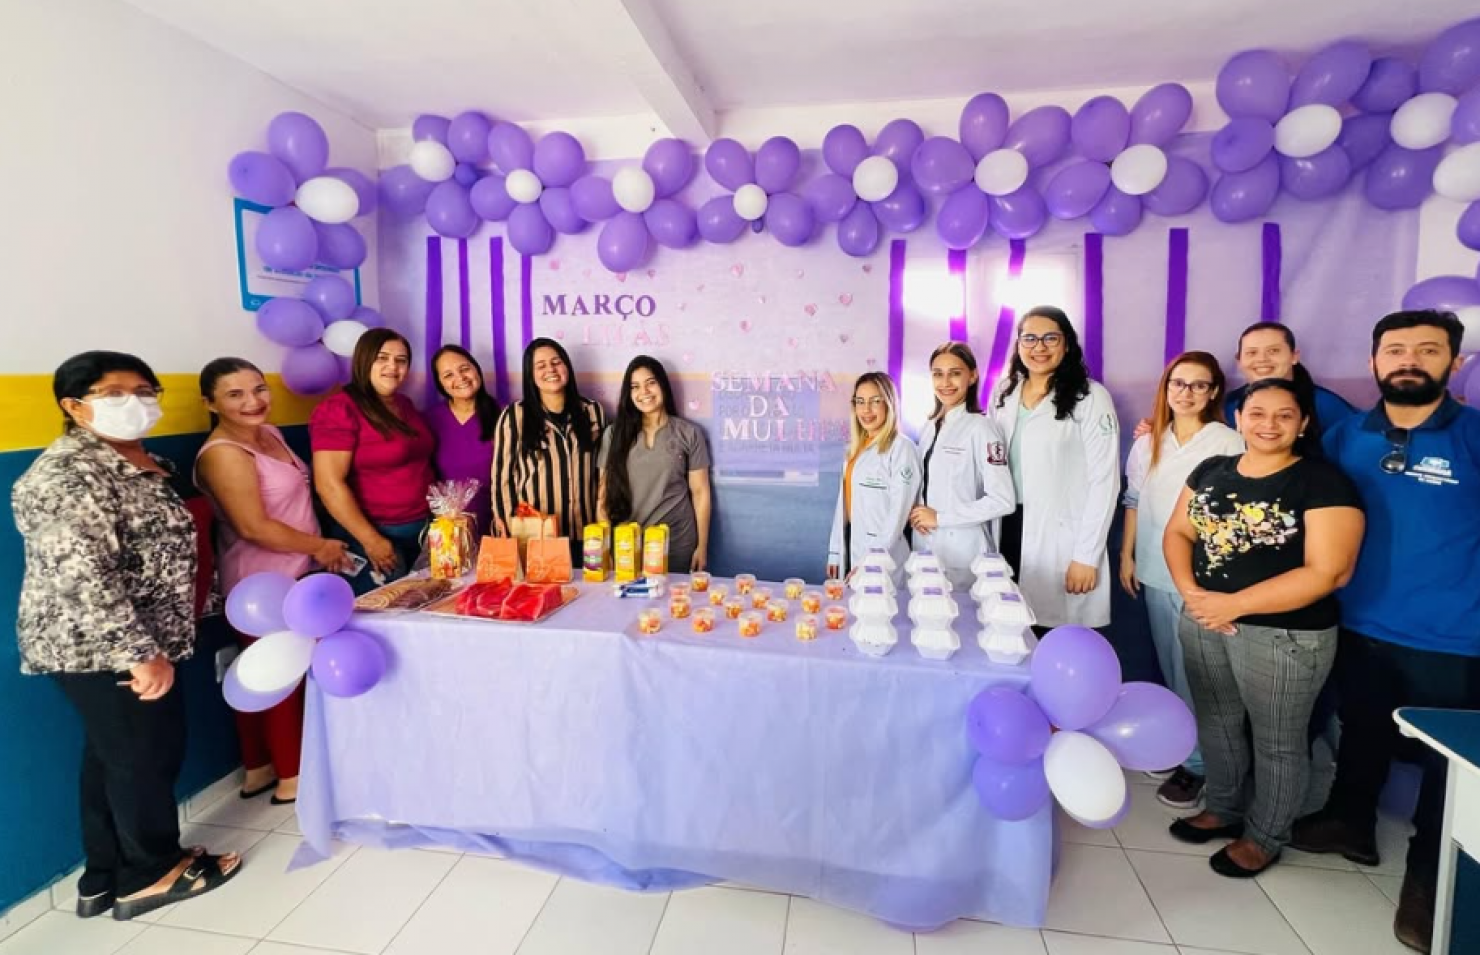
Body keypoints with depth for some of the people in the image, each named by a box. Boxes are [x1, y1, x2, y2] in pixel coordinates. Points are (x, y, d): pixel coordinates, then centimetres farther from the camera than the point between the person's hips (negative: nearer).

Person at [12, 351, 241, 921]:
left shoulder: (141, 463, 9)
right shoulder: (66, 475, -20)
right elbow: (81, 575, -27)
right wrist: (141, 652, -27)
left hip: (124, 643, 9)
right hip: (99, 647, -9)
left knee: (113, 757, 18)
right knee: (145, 755, 5)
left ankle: (105, 878, 33)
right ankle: (150, 875, 23)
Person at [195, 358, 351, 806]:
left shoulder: (269, 433, 8)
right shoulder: (223, 453, -20)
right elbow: (254, 526, -24)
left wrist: (320, 548, 7)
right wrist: (318, 545, -12)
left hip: (290, 576, 9)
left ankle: (258, 769, 32)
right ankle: (291, 778, 19)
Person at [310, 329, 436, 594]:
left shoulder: (405, 405, 9)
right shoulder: (339, 409, -14)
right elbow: (329, 484, -19)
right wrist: (371, 540, -19)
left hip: (423, 528, 7)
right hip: (376, 535, -7)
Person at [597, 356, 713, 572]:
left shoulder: (689, 433, 0)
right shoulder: (614, 434, 3)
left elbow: (700, 492, 1)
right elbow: (605, 493, 4)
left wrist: (702, 546, -1)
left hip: (677, 544, -1)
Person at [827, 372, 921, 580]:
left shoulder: (902, 448, -12)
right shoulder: (856, 448, 11)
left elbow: (898, 513, -16)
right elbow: (845, 501, 12)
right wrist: (835, 553, 9)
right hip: (851, 550, 7)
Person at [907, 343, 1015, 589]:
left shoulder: (981, 427, -12)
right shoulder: (931, 427, 10)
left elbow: (1003, 501, -19)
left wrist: (939, 518, -15)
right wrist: (915, 513, -2)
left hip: (963, 552, -6)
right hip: (925, 546, 6)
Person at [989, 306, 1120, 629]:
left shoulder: (1091, 397, -7)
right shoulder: (1004, 393, 9)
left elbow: (1103, 481, -10)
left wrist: (1087, 556, -13)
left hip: (1060, 539, -5)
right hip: (1010, 530, 5)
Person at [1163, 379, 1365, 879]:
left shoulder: (1323, 482, -12)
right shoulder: (1210, 471, 5)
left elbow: (1328, 572, -19)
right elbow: (1177, 532, 6)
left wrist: (1234, 603, -21)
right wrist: (1190, 591, -12)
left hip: (1283, 635, -5)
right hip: (1202, 623, 5)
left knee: (1277, 742, 12)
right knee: (1215, 724, 19)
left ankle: (1264, 838, 31)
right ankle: (1222, 809, 40)